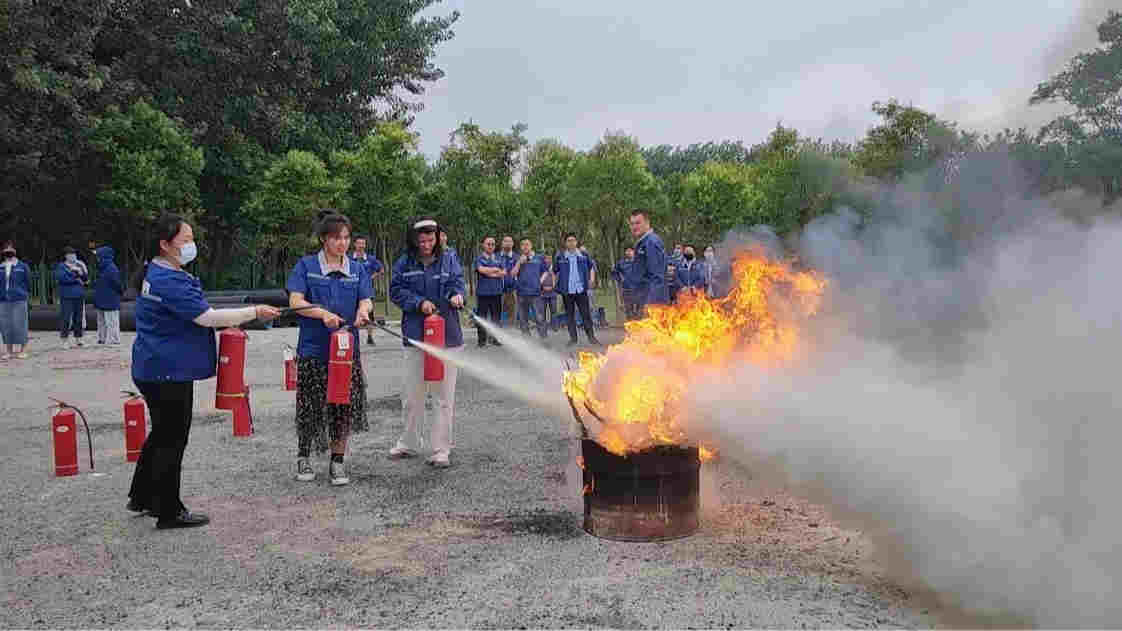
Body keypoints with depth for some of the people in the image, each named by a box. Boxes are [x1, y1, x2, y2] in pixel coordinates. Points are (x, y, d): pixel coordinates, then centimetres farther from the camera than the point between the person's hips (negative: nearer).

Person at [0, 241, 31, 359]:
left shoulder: (23, 267, 2)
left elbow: (28, 283, 7)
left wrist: (25, 294, 7)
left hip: (19, 300, -3)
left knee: (19, 325, -3)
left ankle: (23, 350, 5)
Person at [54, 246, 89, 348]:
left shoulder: (79, 265, 13)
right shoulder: (61, 266, 1)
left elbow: (86, 278, 9)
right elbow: (62, 277, -15)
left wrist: (81, 272, -10)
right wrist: (77, 280, -11)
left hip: (80, 296, 4)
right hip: (67, 296, -4)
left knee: (79, 318, 7)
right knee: (66, 318, -6)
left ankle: (78, 339, 16)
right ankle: (65, 340, 1)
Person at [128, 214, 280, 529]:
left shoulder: (153, 273, 12)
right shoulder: (170, 281, -22)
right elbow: (206, 317, -23)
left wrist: (225, 326, 13)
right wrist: (255, 312, -17)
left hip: (154, 369, 11)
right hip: (170, 371, -11)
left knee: (162, 433, 22)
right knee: (172, 439, 0)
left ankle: (141, 497, 34)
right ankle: (169, 512, 10)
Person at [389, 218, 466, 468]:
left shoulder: (448, 261, 3)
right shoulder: (404, 264, 2)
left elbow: (457, 283, -3)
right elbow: (396, 291, -2)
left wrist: (457, 295, -26)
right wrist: (419, 303, -16)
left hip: (446, 336, -1)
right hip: (415, 336, 1)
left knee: (444, 396, 3)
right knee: (411, 394, 11)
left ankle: (441, 450, 12)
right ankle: (409, 444, 29)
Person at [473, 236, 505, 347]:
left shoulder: (498, 259, 16)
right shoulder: (479, 259, 6)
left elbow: (504, 273, 4)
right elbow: (481, 269, -13)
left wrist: (489, 273, -6)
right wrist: (496, 270, -5)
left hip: (496, 292, 3)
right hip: (483, 292, -3)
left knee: (496, 317, 4)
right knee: (482, 317, -1)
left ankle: (495, 338, 11)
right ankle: (482, 340, 5)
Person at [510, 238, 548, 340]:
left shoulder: (539, 258, 8)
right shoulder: (518, 259, 10)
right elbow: (512, 274, 1)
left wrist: (541, 282, 0)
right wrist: (519, 262, -8)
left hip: (536, 293, -2)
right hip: (522, 293, 2)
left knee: (540, 318, -9)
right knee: (523, 319, 7)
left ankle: (544, 339, -6)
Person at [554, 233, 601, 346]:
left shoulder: (583, 255, 4)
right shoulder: (560, 257, 2)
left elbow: (591, 267, 17)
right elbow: (554, 271, 12)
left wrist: (591, 280, 6)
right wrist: (556, 284, 4)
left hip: (581, 289, 0)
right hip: (567, 291, 0)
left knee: (586, 314, 0)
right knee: (570, 315, 6)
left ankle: (591, 336, 5)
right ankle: (573, 337, 12)